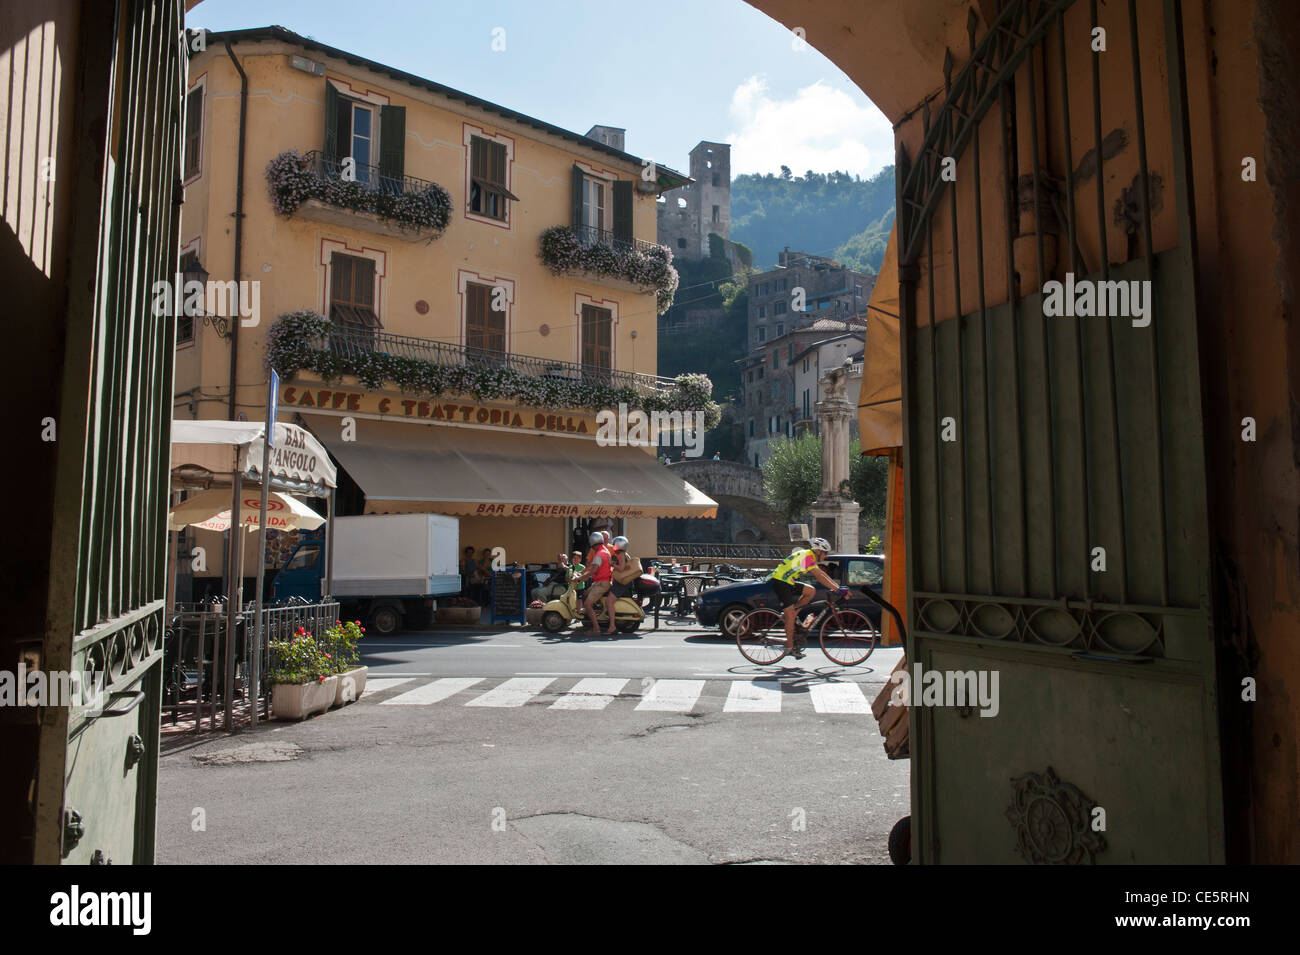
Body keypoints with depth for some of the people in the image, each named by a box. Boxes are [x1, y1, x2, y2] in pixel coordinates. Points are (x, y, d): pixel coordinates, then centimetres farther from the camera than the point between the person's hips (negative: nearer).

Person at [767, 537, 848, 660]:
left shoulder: (811, 557, 14)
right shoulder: (807, 556, -17)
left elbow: (823, 573, 15)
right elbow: (820, 577, -24)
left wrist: (838, 587, 7)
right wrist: (838, 590, -24)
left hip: (787, 582, 9)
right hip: (779, 582, -9)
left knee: (811, 591, 0)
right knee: (790, 615, -10)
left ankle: (789, 613, 5)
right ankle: (789, 648, -4)